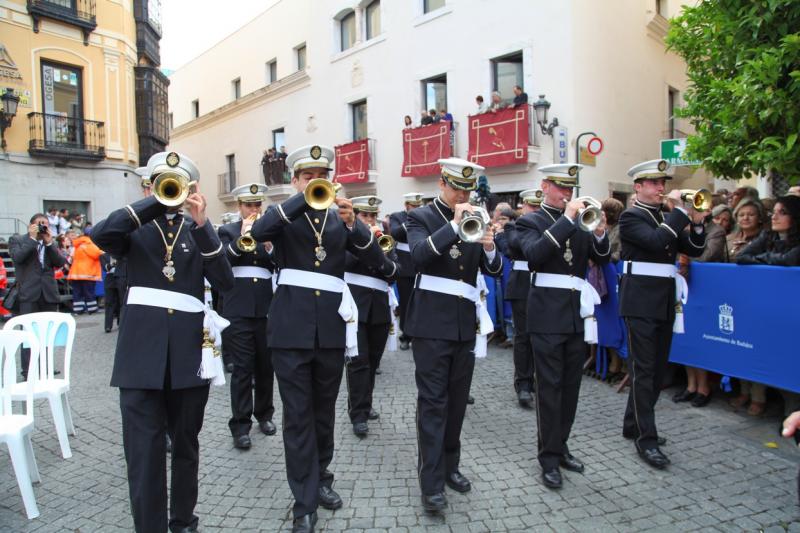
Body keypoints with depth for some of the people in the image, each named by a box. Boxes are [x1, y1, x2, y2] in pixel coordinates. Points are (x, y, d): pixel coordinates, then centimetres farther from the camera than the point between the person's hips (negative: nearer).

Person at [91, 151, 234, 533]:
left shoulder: (198, 232, 11)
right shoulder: (135, 229, 8)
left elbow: (225, 281, -4)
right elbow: (100, 235, -16)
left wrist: (201, 224, -12)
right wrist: (157, 202, -15)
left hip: (189, 350, 2)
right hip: (142, 350, -1)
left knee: (186, 446, 13)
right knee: (144, 452, -2)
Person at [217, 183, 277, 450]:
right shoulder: (227, 231, 7)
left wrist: (269, 245, -16)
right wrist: (241, 240, -23)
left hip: (266, 308, 2)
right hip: (238, 309, -2)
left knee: (266, 366, 10)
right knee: (242, 368, -2)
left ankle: (264, 414, 27)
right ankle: (240, 425, 5)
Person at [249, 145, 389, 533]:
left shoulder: (340, 216, 11)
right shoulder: (284, 215, 6)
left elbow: (377, 261, -1)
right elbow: (258, 231, -18)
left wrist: (353, 224, -16)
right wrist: (304, 198, -21)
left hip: (332, 325, 3)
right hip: (291, 324, -2)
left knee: (324, 410, 16)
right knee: (297, 415, 1)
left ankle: (320, 478, 36)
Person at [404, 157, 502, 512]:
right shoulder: (420, 217, 0)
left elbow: (495, 271, 6)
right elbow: (419, 255, -20)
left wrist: (489, 249, -15)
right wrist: (454, 225, -25)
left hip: (465, 323, 5)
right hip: (431, 322, -5)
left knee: (457, 401, 12)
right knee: (433, 402, -4)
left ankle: (450, 466, 28)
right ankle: (431, 482, 2)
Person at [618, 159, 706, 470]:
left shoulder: (666, 217, 17)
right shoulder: (631, 217, -6)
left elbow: (693, 250, 13)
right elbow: (656, 241, -23)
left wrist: (696, 223, -3)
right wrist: (680, 211, -15)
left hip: (665, 302, 8)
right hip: (641, 302, -8)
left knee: (657, 369, 12)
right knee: (644, 370, -7)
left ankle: (633, 425, 25)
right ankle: (647, 439, -2)